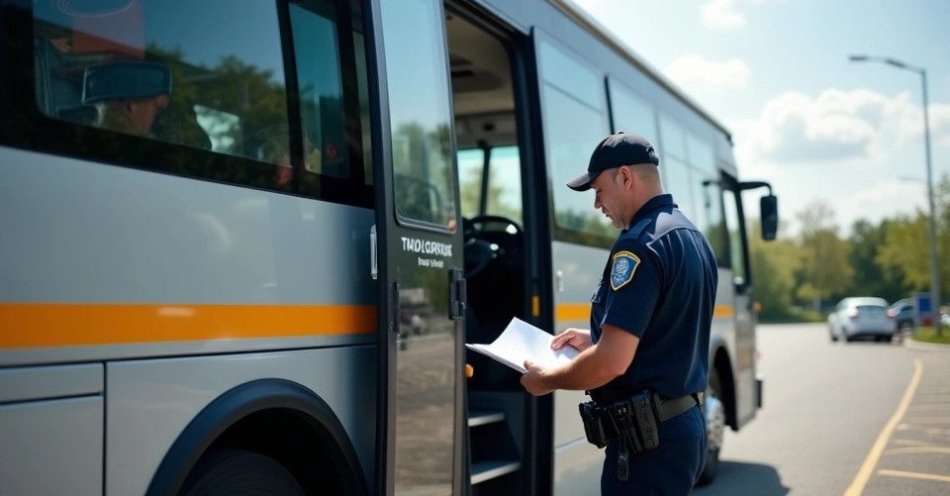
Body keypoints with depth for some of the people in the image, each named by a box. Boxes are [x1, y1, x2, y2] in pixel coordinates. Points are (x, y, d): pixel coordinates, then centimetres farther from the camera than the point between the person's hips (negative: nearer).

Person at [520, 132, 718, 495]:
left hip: (648, 440, -10)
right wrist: (595, 339, 20)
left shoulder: (640, 243, -18)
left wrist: (546, 380, -9)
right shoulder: (692, 237, 12)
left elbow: (611, 362, -25)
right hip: (684, 425, 10)